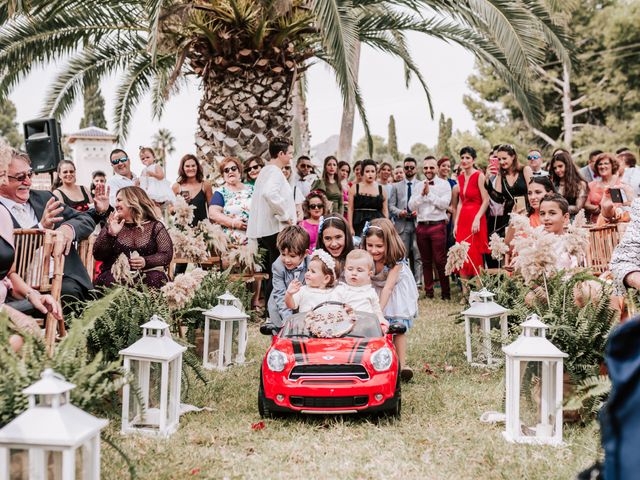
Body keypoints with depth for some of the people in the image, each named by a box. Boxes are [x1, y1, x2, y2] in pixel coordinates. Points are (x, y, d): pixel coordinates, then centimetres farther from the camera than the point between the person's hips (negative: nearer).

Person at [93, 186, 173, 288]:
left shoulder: (155, 226, 8)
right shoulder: (112, 225, 14)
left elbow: (167, 254, -2)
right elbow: (98, 255, 5)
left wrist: (146, 261, -20)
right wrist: (110, 234, -11)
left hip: (147, 273, -1)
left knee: (156, 279, -33)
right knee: (110, 280, -33)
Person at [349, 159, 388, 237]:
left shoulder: (381, 189, 11)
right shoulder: (355, 188, 7)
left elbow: (385, 211, 11)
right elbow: (350, 209, 3)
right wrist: (350, 227, -5)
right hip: (359, 224, -1)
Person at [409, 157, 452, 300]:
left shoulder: (444, 184, 1)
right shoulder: (419, 185, 13)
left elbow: (444, 204, -11)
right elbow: (411, 206, 5)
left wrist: (429, 193, -11)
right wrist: (422, 194, -9)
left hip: (438, 225, -4)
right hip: (421, 226, 4)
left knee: (440, 260, -6)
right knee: (426, 261, 9)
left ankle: (446, 292, 2)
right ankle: (428, 291, 17)